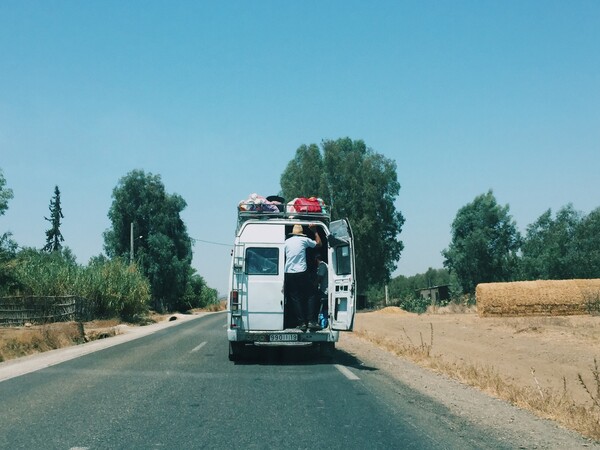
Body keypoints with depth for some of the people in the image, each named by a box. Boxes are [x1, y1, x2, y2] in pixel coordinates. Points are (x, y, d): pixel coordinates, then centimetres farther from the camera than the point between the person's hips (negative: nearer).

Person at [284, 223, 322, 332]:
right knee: (307, 298, 6)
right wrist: (315, 231, 24)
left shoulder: (287, 242, 9)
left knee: (295, 299, 3)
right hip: (302, 273, -2)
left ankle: (301, 323, 0)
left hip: (288, 273, 2)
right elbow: (319, 244, 15)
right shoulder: (304, 240, 2)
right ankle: (311, 321, -2)